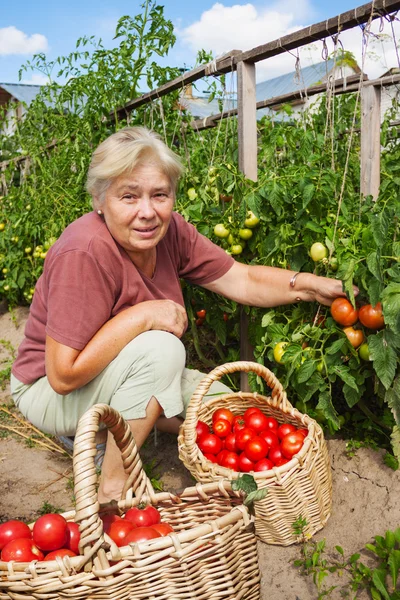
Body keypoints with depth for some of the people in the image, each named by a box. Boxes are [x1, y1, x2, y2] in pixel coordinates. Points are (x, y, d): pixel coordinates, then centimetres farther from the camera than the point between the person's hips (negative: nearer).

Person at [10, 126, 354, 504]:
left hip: (122, 377, 7)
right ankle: (113, 487, -14)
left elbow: (243, 281, -6)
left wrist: (310, 285, -18)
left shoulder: (169, 231, -10)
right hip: (50, 393, -7)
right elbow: (64, 375, -32)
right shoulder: (85, 253, -31)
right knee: (160, 347, -31)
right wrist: (144, 315, -32)